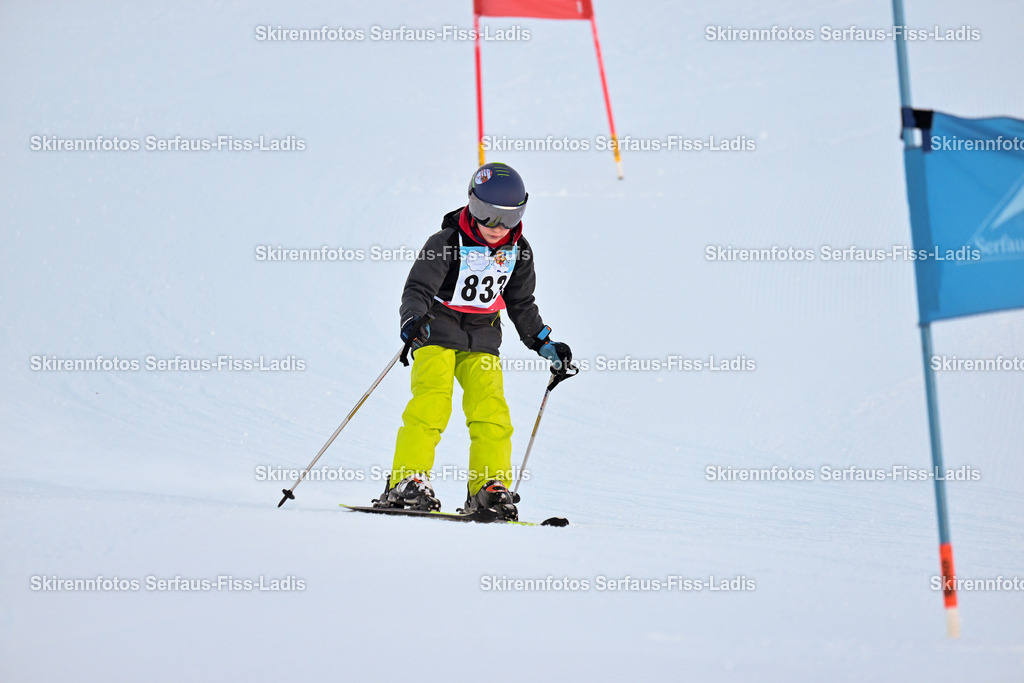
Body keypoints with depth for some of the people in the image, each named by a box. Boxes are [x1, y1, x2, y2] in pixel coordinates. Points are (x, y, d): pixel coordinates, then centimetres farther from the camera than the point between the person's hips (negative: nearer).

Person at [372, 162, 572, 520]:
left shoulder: (517, 251, 3)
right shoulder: (447, 243, -13)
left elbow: (521, 305, 16)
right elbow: (418, 288, -17)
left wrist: (544, 344, 13)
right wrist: (413, 318, -36)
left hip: (482, 339, 4)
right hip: (437, 331, -4)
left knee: (490, 409, -10)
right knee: (431, 403, -19)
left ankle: (489, 488, -8)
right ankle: (407, 481, -17)